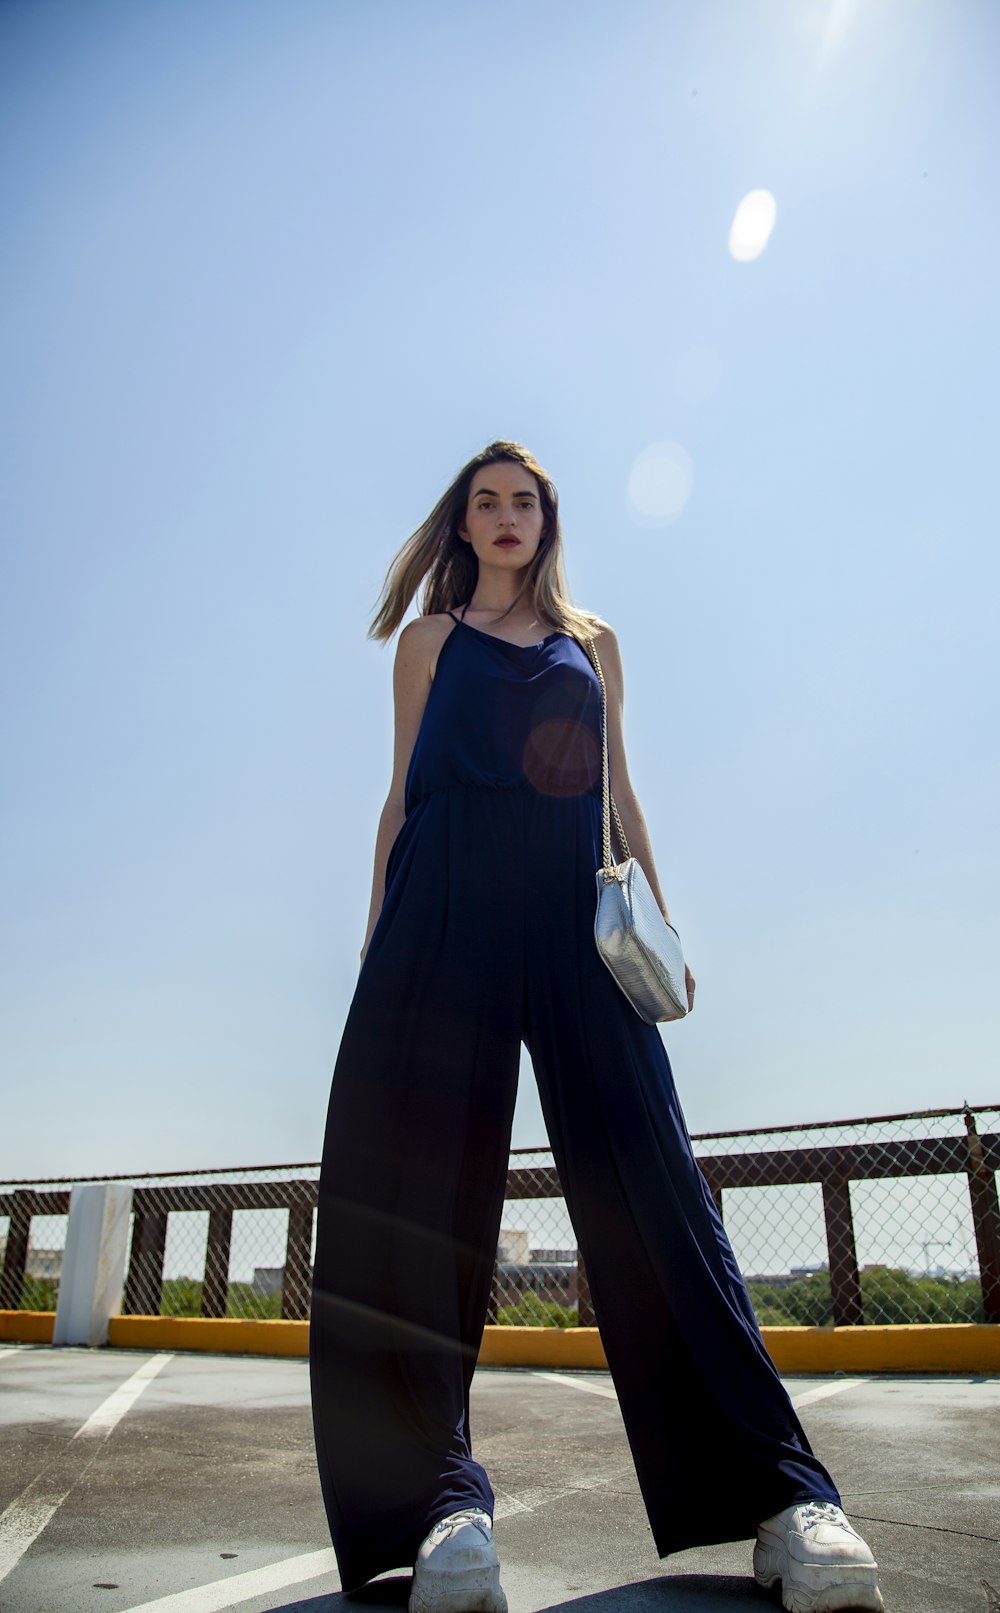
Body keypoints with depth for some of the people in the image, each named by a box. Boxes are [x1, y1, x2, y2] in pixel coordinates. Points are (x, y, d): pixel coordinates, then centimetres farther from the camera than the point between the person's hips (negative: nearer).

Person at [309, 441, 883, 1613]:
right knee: (414, 1179, -11)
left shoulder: (592, 640, 23)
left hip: (576, 914, 1)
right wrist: (377, 927, 4)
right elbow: (403, 790, 14)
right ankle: (438, 1501, -3)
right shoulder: (431, 636, 19)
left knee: (643, 1176, -8)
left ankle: (778, 1494, -7)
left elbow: (617, 790, 20)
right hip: (447, 912, 0)